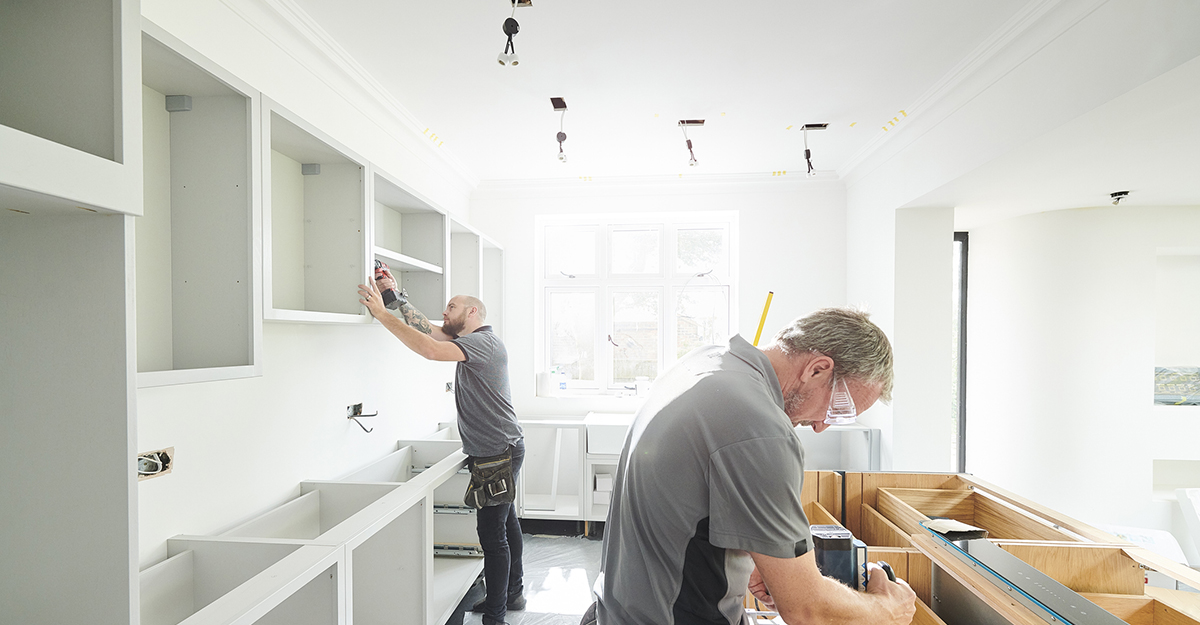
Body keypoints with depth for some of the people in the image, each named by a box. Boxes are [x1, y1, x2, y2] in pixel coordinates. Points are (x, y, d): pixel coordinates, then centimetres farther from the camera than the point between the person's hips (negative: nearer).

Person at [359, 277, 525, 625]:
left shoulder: (483, 341, -19)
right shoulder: (470, 341, 12)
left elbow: (430, 349, -32)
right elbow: (427, 328, 11)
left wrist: (382, 313, -27)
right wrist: (396, 296, 6)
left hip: (499, 452, -10)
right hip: (496, 451, 10)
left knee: (492, 532, -2)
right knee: (505, 522, 20)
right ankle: (513, 593, 36)